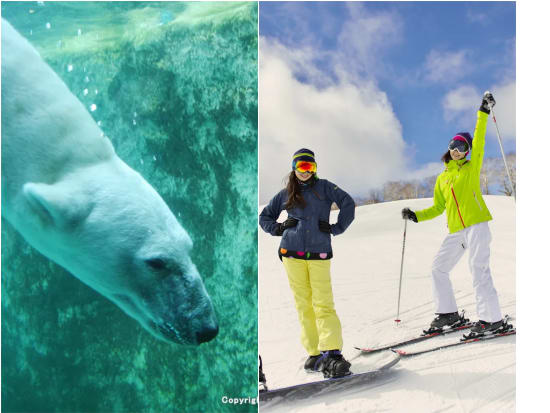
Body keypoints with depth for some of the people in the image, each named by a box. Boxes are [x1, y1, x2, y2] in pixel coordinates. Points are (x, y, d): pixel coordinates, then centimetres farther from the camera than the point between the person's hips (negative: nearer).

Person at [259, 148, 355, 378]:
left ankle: (332, 353, -16)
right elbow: (264, 217, 22)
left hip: (319, 255, -2)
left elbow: (347, 204, -1)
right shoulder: (285, 194, 13)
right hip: (292, 254, 2)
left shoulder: (323, 187, 6)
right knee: (304, 305, 2)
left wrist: (336, 228, -4)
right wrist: (278, 229, 5)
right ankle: (315, 354, 7)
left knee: (323, 305, -11)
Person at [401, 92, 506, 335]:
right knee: (438, 269, 5)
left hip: (477, 225, -6)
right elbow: (438, 208, 21)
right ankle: (448, 313, 15)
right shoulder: (442, 178, 19)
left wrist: (484, 112, -9)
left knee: (478, 269, -14)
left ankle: (492, 318, -8)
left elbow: (479, 139, -3)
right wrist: (416, 216, 8)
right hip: (456, 231, 6)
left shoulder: (471, 167, 7)